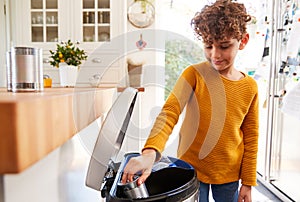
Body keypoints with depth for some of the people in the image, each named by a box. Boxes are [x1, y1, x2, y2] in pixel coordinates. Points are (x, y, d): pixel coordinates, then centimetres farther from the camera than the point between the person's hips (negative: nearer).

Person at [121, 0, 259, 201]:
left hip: (229, 175, 3)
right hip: (192, 169, -2)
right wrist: (150, 152, -41)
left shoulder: (250, 87, -5)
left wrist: (248, 182, 4)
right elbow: (169, 112, -25)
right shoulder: (194, 74, -14)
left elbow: (250, 137, 1)